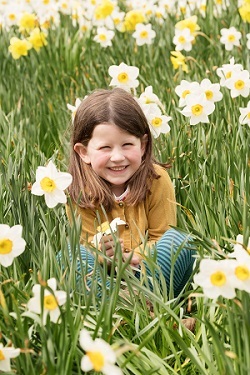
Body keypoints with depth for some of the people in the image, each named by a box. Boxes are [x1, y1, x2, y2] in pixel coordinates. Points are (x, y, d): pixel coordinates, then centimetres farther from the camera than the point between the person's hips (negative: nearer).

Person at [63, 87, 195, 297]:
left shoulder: (157, 180, -15)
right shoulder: (78, 193, -14)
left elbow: (160, 235, -9)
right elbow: (88, 245, -9)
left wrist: (132, 258, -28)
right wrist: (103, 255, -34)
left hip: (147, 271, 0)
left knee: (178, 240, -25)